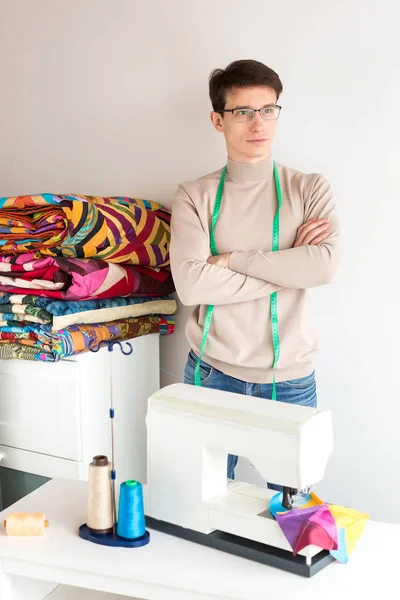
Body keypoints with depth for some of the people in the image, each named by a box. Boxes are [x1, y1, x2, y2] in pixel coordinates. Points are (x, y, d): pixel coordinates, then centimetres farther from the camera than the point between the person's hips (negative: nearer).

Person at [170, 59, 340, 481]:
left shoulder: (310, 190, 0)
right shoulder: (195, 197, -1)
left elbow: (325, 266, -17)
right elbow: (190, 284, -15)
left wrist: (235, 259, -16)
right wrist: (288, 266, -14)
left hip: (289, 380, 0)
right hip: (212, 372, 1)